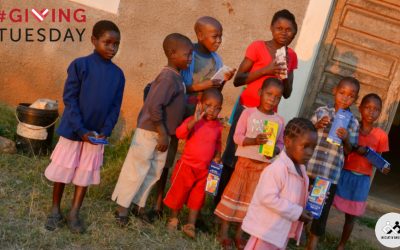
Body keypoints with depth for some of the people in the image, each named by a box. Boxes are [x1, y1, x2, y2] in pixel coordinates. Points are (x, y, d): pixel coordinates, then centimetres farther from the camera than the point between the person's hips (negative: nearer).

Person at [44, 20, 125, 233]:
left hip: (97, 133, 3)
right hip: (73, 130, -3)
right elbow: (69, 99, -12)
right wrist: (81, 130, -18)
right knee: (62, 171, 9)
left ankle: (74, 214, 24)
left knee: (86, 174, 11)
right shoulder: (80, 65, -11)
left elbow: (115, 107, 2)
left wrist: (105, 131, -11)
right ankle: (55, 211, 26)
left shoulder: (118, 74, 0)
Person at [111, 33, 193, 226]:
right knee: (136, 171, 3)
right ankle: (122, 208, 16)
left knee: (154, 173, 17)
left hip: (161, 134, 9)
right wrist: (163, 134, -22)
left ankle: (138, 205, 31)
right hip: (149, 132, -9)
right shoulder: (168, 78, -21)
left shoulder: (176, 77, 8)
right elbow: (154, 107, -28)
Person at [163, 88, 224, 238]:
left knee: (198, 197, 9)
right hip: (187, 165, -4)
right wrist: (194, 121, -39)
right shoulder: (193, 121, -12)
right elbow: (180, 134, -29)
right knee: (179, 193, 10)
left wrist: (217, 156, 1)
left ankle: (190, 224, 20)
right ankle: (173, 219, 31)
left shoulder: (218, 126, 2)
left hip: (205, 169, 4)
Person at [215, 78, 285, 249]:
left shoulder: (279, 120, 4)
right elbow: (237, 137, -8)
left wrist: (276, 150, -14)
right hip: (245, 161, -3)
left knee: (252, 199, 9)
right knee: (234, 194, 2)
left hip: (265, 165, 3)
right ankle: (223, 232, 12)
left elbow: (281, 143, 9)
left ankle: (239, 235, 20)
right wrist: (254, 140, -25)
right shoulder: (248, 113, -4)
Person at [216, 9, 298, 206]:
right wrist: (265, 70, -18)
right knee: (233, 156, -5)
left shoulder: (291, 56, 10)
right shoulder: (258, 47, -3)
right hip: (247, 108, -3)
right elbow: (237, 80, -7)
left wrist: (285, 74, -6)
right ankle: (219, 203, 5)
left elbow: (287, 93, 12)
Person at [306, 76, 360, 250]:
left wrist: (346, 140, -16)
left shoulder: (353, 123, 2)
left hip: (331, 175, 0)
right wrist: (317, 126, -12)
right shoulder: (321, 111, 1)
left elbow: (349, 152, 4)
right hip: (309, 168, 0)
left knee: (322, 211, 7)